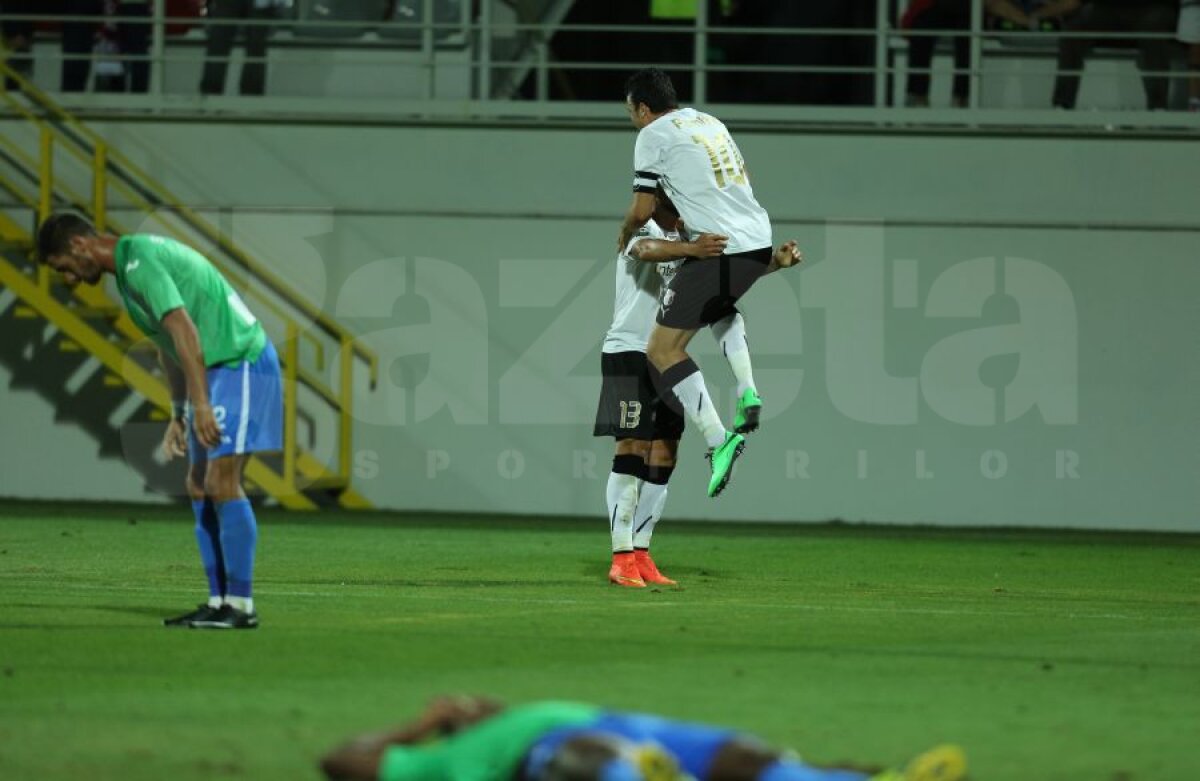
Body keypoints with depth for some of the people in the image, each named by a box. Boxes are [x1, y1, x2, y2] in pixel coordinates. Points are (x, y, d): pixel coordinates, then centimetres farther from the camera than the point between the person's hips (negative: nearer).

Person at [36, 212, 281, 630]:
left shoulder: (138, 262, -17)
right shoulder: (133, 260, 15)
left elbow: (184, 331, -26)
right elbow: (168, 344, 23)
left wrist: (200, 404, -29)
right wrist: (178, 415, 23)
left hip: (241, 365, -10)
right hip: (218, 369, 10)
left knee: (221, 483, -12)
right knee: (199, 487, 7)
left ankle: (241, 605, -11)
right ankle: (220, 601, 7)